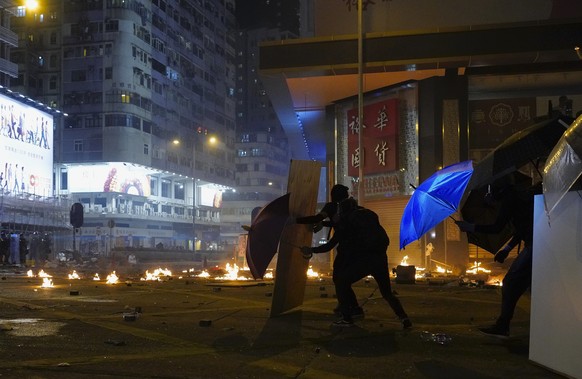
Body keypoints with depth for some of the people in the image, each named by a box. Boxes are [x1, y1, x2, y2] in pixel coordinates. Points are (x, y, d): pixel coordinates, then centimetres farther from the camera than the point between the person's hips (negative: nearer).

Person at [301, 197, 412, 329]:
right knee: (387, 292, 21)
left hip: (364, 259, -5)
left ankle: (347, 318, 0)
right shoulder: (370, 215, 21)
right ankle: (404, 318, 3)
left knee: (340, 282, 9)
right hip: (380, 258, 5)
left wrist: (312, 250, 22)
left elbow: (330, 245, 10)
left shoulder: (346, 220, 9)